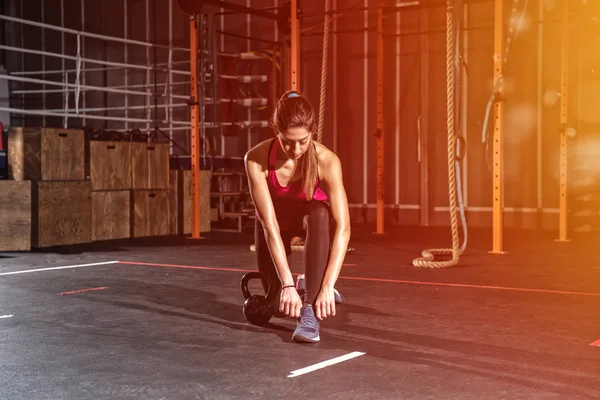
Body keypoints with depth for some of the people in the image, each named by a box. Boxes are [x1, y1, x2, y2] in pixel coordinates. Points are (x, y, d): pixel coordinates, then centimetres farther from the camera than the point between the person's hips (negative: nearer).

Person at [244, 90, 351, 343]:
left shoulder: (326, 161, -33)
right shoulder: (256, 159, -34)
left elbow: (343, 227, -37)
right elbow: (270, 223, -37)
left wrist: (328, 286, -46)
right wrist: (287, 284, -42)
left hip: (312, 216, -1)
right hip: (276, 218, 1)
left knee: (320, 215, -37)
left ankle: (310, 311, -35)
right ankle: (282, 294, 27)